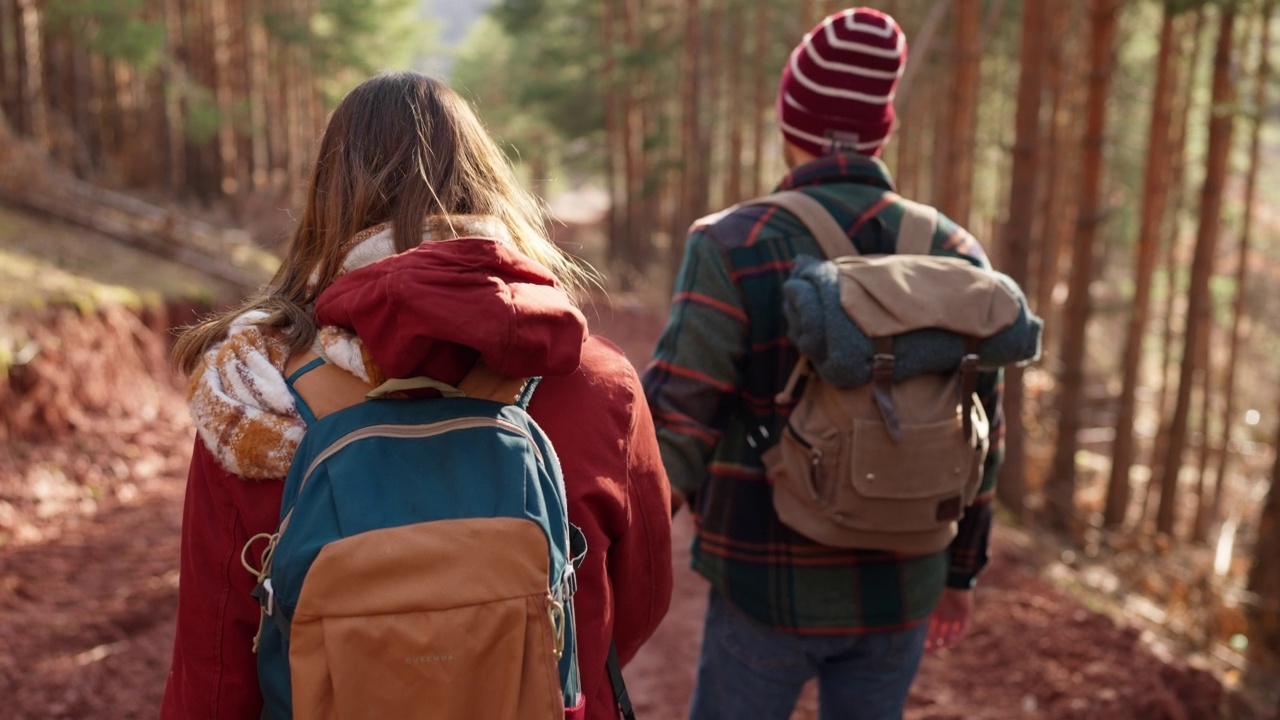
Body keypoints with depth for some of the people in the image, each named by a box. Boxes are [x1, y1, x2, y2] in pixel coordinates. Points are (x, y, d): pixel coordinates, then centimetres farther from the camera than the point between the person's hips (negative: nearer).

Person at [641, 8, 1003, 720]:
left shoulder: (736, 247, -17)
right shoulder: (955, 255, -3)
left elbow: (671, 428, -22)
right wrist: (959, 572, 16)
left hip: (774, 585, -4)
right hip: (898, 588, 4)